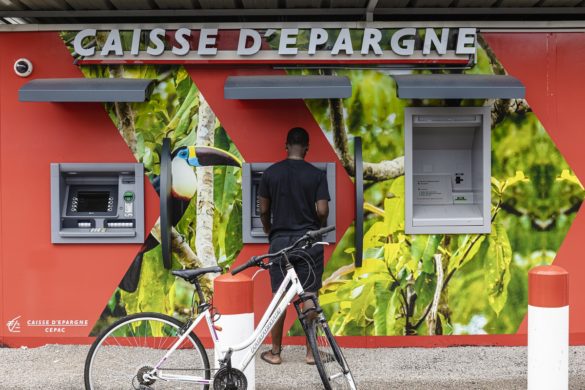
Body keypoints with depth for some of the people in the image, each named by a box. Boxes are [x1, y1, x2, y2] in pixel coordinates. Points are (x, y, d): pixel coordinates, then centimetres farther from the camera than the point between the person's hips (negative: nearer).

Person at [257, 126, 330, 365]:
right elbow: (322, 211, -8)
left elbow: (263, 211, 4)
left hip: (280, 240, 1)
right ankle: (311, 351, 11)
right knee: (309, 295, 5)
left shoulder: (271, 173, 0)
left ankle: (275, 352, 15)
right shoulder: (317, 174, -4)